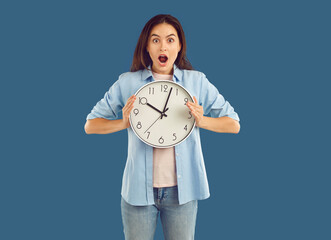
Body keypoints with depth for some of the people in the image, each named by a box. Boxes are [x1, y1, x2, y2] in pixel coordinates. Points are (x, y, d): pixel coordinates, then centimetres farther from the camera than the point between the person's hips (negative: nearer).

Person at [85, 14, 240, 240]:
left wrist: (201, 121, -12)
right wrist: (123, 123, -12)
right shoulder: (127, 82, 2)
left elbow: (233, 124, 5)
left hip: (182, 189, 1)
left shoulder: (197, 81, 3)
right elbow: (90, 125, 5)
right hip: (138, 188, 0)